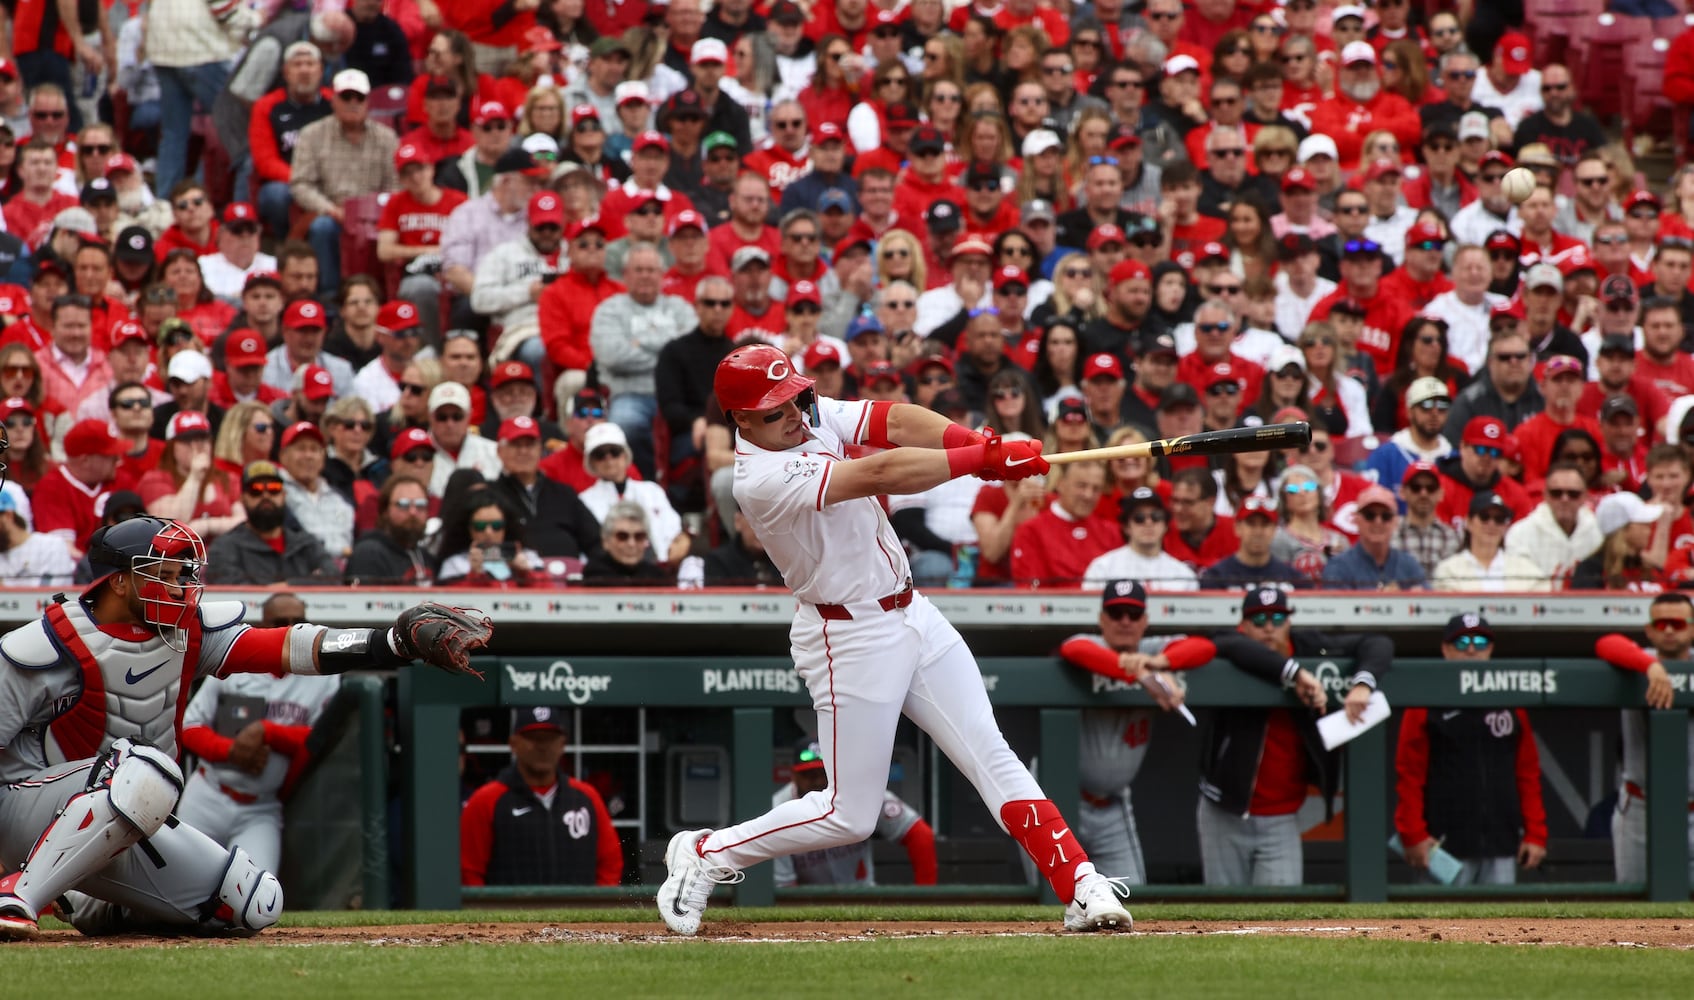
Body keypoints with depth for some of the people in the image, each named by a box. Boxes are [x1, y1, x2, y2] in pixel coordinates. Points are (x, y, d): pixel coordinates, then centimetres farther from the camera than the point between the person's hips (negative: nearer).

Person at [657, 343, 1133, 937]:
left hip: (912, 616, 8)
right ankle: (704, 855, 16)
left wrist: (980, 443, -28)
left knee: (990, 756, 0)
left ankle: (1081, 888, -5)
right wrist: (987, 460, -31)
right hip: (852, 639, -8)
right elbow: (883, 474, -31)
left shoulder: (812, 416, 1)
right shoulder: (762, 480, -24)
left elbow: (896, 424, -11)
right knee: (849, 816, 0)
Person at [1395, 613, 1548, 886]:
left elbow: (1528, 772, 13)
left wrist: (1535, 834, 5)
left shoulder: (1510, 705, 13)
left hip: (1502, 844, 4)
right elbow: (1409, 774, -2)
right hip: (1446, 841, -3)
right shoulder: (1425, 707, 2)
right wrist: (1414, 836, -11)